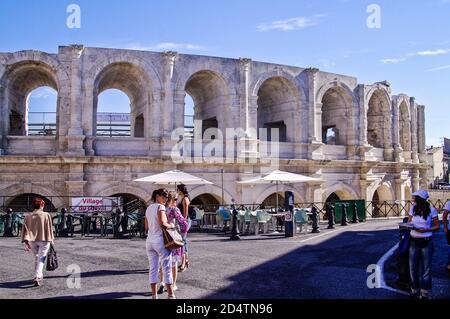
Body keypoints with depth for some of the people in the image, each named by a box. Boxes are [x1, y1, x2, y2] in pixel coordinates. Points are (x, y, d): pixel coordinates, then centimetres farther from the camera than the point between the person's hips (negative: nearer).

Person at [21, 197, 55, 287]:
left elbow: (25, 229, -1)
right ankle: (37, 277, -17)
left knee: (36, 258, 21)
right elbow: (49, 229, -4)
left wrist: (26, 242, -1)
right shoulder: (46, 215, -7)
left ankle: (39, 276, 29)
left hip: (32, 241, 4)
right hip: (44, 240, -4)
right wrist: (51, 240, 4)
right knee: (41, 259, -1)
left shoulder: (28, 216, 3)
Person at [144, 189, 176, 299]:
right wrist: (171, 226, -7)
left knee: (153, 269, 8)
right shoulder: (160, 207, -11)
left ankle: (154, 295, 11)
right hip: (160, 241, -7)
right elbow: (162, 223, -24)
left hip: (149, 241, 7)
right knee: (167, 269, 1)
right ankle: (171, 295, 5)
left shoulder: (148, 208, 14)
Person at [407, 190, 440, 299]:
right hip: (414, 241, 4)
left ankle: (425, 293, 17)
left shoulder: (431, 210, -8)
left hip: (426, 242, -3)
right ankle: (415, 291, 22)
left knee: (426, 268, 5)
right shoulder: (413, 209, 3)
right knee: (413, 267, 7)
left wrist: (424, 230, -19)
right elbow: (409, 223, 10)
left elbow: (437, 227, -5)